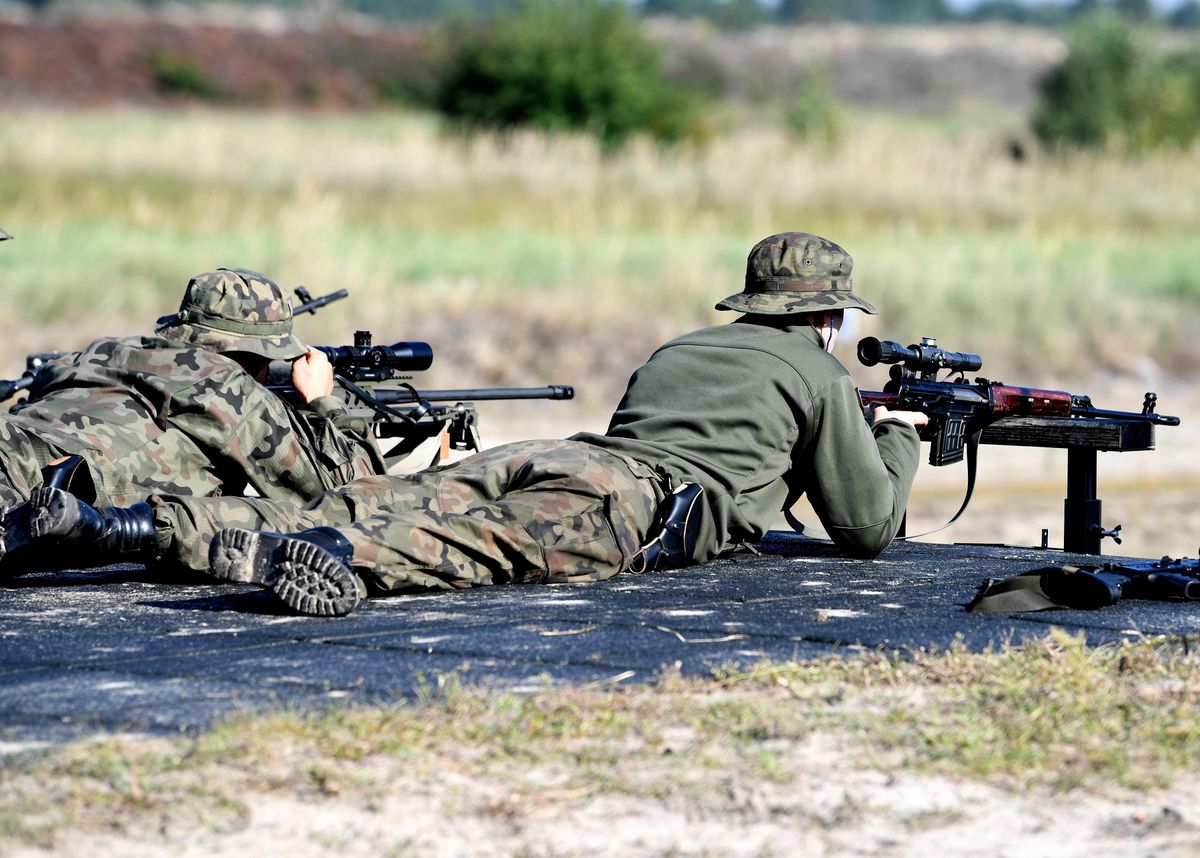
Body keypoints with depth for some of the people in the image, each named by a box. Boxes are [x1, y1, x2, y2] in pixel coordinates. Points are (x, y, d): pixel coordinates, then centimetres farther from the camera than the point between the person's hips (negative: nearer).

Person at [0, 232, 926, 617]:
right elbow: (869, 527, 21)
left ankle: (143, 524, -26)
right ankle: (344, 560, -63)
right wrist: (898, 440, 43)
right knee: (494, 543, -32)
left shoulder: (679, 350, 40)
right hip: (634, 501, -6)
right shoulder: (818, 373, 21)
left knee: (366, 509, -9)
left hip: (540, 458, 6)